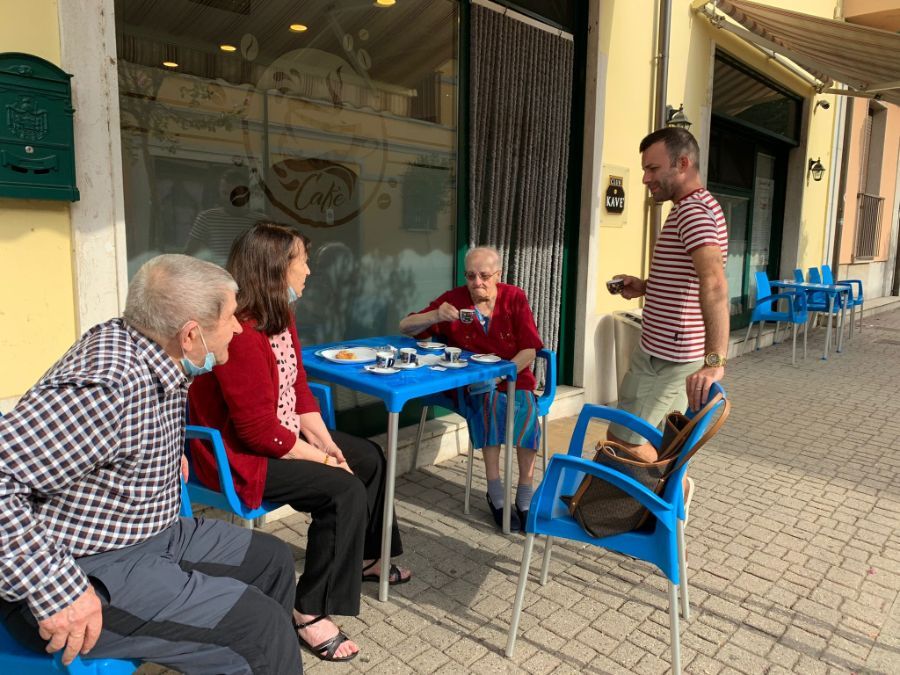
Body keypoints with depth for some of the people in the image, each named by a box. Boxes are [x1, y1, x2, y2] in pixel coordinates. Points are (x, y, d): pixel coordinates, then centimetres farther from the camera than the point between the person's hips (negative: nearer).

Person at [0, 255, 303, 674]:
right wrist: (56, 590, -31)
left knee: (273, 560, 13)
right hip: (92, 571, -9)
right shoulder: (108, 385, -29)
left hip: (152, 534, 10)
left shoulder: (135, 343, -1)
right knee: (262, 629, -19)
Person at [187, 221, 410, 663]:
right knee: (344, 490, -23)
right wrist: (323, 459, -18)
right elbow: (258, 430, -28)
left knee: (369, 457, 13)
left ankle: (366, 556, 32)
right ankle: (312, 611, -7)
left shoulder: (280, 317, 2)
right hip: (242, 456, -10)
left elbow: (299, 387, 7)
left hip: (280, 436, 10)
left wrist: (327, 443, -3)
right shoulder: (239, 333, -29)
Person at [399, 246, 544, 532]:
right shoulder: (454, 299, -4)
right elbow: (405, 328, -3)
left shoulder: (515, 298, -2)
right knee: (490, 399, -34)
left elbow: (529, 351, -7)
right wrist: (436, 316, -23)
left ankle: (524, 498, -15)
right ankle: (496, 495, -23)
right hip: (471, 385, -1)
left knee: (526, 408, -30)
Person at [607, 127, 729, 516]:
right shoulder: (697, 208, 14)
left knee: (623, 441, 2)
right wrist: (644, 287, 9)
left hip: (664, 356, -10)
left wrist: (715, 360, -45)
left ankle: (675, 488, 17)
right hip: (670, 350, 10)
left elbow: (714, 285, -36)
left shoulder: (693, 211, -20)